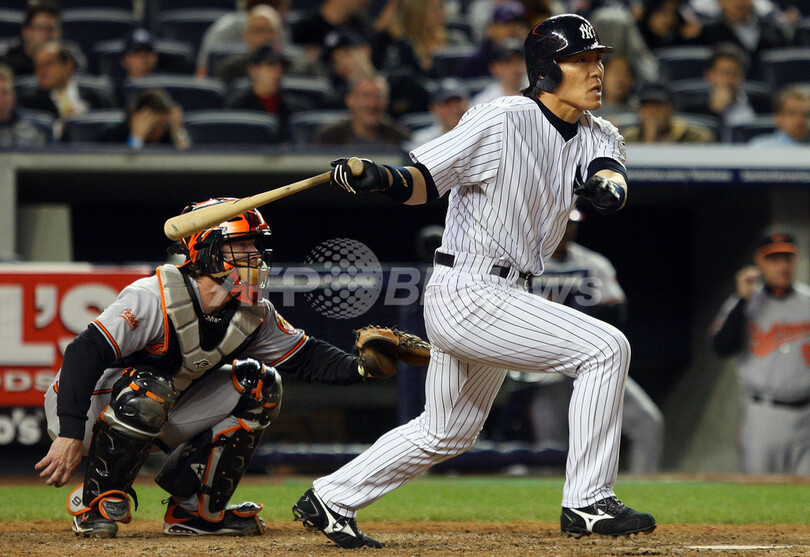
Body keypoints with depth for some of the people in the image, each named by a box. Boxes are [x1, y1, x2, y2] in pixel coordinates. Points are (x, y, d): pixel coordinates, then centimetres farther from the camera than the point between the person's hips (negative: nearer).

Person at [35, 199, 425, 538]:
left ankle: (195, 510, 0)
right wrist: (70, 435, -41)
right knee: (148, 388, -38)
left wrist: (360, 366, -18)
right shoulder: (156, 298, -29)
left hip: (157, 420, 7)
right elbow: (84, 353, -34)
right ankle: (95, 502, -18)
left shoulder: (253, 315, -6)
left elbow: (304, 356, 2)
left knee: (258, 384, -5)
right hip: (86, 409, -7)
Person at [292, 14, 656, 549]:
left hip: (502, 298, 9)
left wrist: (605, 182, -33)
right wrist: (379, 177, -31)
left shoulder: (596, 137, 8)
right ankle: (587, 503, -13)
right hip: (467, 295, -9)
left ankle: (329, 501, 32)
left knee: (447, 434, 21)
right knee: (606, 347, -16)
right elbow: (424, 180, -11)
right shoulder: (501, 122, -14)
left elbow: (615, 186, -11)